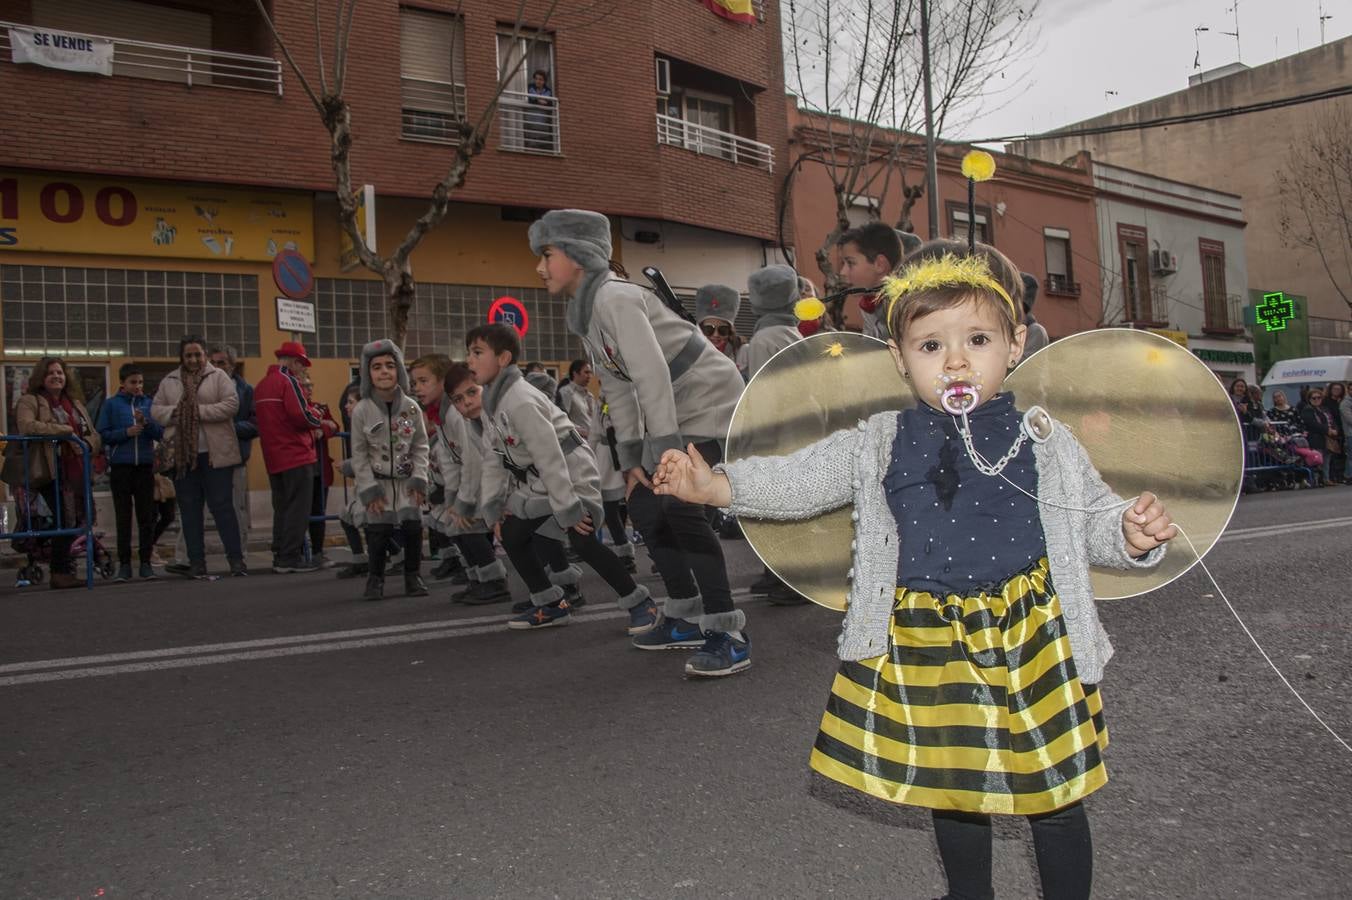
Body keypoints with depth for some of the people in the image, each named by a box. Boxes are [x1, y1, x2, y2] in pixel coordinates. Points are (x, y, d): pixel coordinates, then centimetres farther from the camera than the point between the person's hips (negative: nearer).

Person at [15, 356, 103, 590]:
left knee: (77, 518, 5)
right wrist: (62, 429, -15)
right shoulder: (29, 402, 3)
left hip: (76, 470, 7)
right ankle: (60, 573, -7)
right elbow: (27, 426, -18)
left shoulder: (75, 404, 23)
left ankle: (61, 568, 17)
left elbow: (94, 435, 22)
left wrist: (88, 445, -1)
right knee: (66, 520, -14)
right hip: (51, 471, -7)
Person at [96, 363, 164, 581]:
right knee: (123, 516, 4)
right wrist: (126, 432, -13)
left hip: (145, 465, 1)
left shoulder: (148, 403, 6)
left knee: (146, 516, 4)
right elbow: (103, 434, 0)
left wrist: (145, 421, -15)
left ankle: (146, 563, 11)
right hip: (120, 466, -1)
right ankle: (124, 564, 9)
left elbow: (160, 433, 2)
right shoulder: (111, 404, 3)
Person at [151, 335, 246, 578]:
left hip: (215, 454, -4)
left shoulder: (218, 376, 2)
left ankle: (236, 558, 2)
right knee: (189, 509, 6)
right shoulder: (169, 381, 13)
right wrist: (175, 413, -10)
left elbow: (231, 404, -9)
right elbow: (156, 410, 10)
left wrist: (200, 411, -16)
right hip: (182, 455, 4)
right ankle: (196, 562, 13)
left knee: (222, 505, -3)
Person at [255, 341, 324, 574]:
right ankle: (291, 557, -5)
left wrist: (311, 418, 13)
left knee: (281, 508, 13)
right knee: (298, 508, -4)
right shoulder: (288, 381, -11)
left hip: (273, 458, 8)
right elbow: (301, 415, -19)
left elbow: (272, 418, 15)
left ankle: (280, 556, 14)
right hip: (296, 456, -8)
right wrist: (320, 422, -1)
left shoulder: (261, 386, 15)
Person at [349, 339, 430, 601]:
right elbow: (359, 454, -4)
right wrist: (369, 489, -9)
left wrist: (419, 480, -6)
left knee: (413, 526, -2)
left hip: (407, 480, 2)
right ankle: (376, 579, 13)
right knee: (378, 531, -4)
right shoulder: (361, 411, -8)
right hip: (378, 482, -1)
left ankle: (413, 576, 15)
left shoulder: (411, 407, -3)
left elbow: (420, 447, 2)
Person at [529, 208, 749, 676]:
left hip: (709, 401, -10)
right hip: (671, 412, 10)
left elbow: (654, 376, -28)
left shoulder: (615, 299, -21)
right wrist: (631, 460, 6)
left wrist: (669, 456, -30)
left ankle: (728, 633, -12)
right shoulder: (584, 313, 8)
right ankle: (686, 617, 22)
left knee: (682, 507, -20)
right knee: (645, 505, 8)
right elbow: (618, 388, 10)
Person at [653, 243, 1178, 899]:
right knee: (951, 788, 20)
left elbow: (1092, 519, 6)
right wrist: (715, 485, -9)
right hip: (925, 645, 2)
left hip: (1029, 641, -1)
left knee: (1052, 794, 12)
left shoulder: (1043, 440, -1)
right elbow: (799, 481, 1)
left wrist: (1132, 534, -15)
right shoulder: (880, 444, 0)